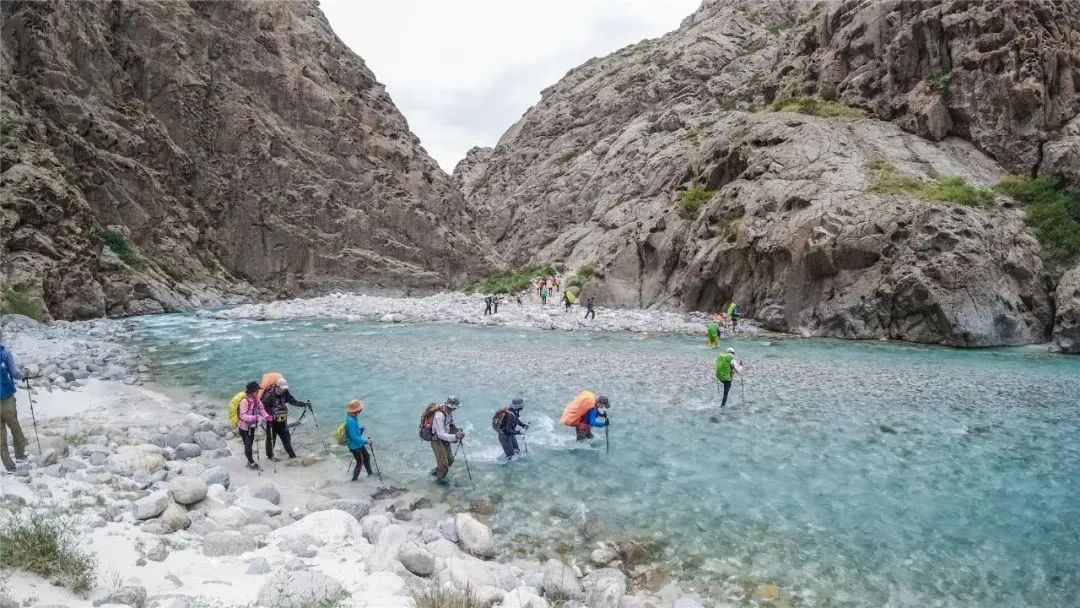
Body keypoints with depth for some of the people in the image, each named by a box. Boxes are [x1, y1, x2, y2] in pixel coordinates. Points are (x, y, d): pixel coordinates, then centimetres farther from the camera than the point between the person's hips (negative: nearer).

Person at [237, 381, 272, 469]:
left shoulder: (256, 399, -3)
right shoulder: (244, 401, -25)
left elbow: (261, 408, 0)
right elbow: (243, 416, -29)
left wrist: (266, 416, -18)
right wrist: (255, 417, -39)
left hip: (252, 426, 7)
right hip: (244, 426, -7)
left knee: (250, 443, 15)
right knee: (247, 444, 0)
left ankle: (250, 462, 26)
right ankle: (251, 462, 11)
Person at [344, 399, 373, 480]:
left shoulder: (353, 417, -4)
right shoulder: (351, 421, -33)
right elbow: (354, 437, -30)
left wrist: (360, 429, -3)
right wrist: (366, 441, -23)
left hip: (359, 443, 9)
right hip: (355, 446, -9)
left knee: (367, 456, 23)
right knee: (360, 462, 8)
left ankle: (370, 473, 43)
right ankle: (354, 479, 27)